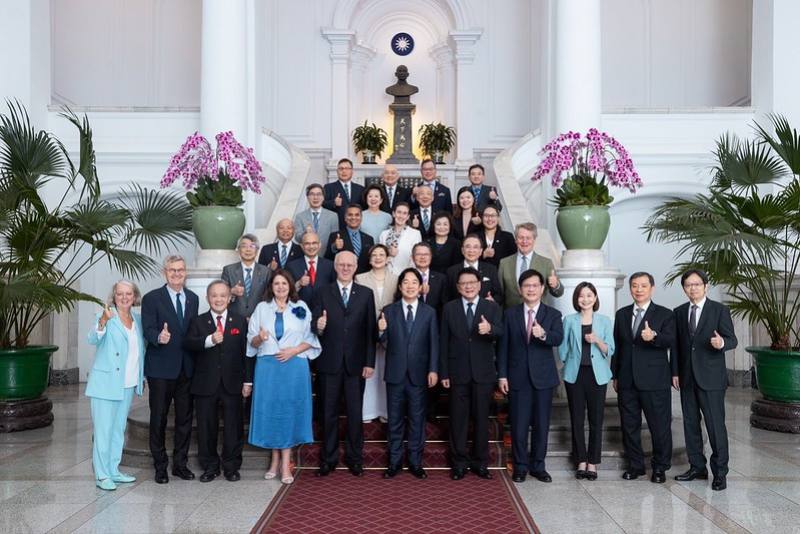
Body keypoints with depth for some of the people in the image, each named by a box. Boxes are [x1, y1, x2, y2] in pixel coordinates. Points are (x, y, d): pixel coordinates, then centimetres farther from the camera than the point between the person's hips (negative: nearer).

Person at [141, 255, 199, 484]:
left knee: (185, 417, 10)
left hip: (186, 368, 4)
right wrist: (159, 337, -34)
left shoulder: (193, 298, 11)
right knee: (159, 418, 5)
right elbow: (148, 330, -14)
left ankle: (180, 463, 23)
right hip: (161, 368, -4)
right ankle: (160, 466, 18)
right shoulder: (152, 298, -4)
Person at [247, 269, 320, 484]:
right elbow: (252, 341, 8)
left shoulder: (301, 307, 6)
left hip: (294, 367, -1)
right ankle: (275, 459, 17)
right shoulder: (261, 308, 9)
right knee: (270, 410, 3)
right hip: (267, 367, 1)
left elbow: (311, 338, 4)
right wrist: (259, 338, -14)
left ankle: (286, 463, 6)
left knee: (290, 410, 0)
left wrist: (294, 350, -10)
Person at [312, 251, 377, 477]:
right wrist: (318, 327, -25)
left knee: (355, 413, 7)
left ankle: (354, 458, 21)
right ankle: (328, 458, 21)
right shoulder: (323, 293, 4)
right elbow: (315, 327, -1)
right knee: (329, 413, 9)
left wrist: (370, 362, -4)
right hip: (329, 363, 0)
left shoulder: (366, 293, 4)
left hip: (356, 363, 0)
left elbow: (370, 330, 1)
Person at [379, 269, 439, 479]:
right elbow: (384, 341, -4)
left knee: (417, 419, 8)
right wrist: (381, 331, -26)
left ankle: (415, 462, 19)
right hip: (395, 373, 0)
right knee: (395, 419, 9)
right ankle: (394, 462, 20)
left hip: (419, 373, 0)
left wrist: (433, 370, -6)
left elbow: (434, 343, 1)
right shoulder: (389, 310, 2)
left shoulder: (429, 312, 3)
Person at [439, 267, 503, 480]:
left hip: (483, 373, 0)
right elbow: (444, 342, 3)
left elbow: (500, 332, -13)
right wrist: (444, 373, -1)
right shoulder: (449, 308, 4)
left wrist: (489, 329, -37)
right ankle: (460, 462, 17)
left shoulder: (492, 308, 3)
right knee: (458, 419, 5)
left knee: (481, 418, 7)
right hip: (458, 372, 0)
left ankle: (480, 462, 19)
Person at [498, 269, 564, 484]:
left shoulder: (553, 314, 2)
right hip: (518, 378, 0)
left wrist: (543, 334, -37)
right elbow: (503, 346, 3)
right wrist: (502, 375, -2)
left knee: (542, 424, 7)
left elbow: (558, 338, -16)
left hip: (543, 378, 0)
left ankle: (538, 466, 21)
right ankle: (520, 466, 17)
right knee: (519, 425, 3)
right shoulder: (510, 314, 4)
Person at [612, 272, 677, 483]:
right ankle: (635, 465, 23)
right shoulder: (621, 314, 13)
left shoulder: (665, 314, 0)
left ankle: (660, 467, 17)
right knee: (629, 425, 10)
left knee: (660, 426, 2)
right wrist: (615, 375, 13)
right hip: (627, 381, 4)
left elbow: (670, 340, -16)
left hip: (655, 381, -4)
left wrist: (653, 336, -37)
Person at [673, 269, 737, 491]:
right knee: (690, 423, 10)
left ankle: (720, 472, 7)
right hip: (687, 377, 5)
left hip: (711, 377, -5)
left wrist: (722, 343, -29)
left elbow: (732, 339, -6)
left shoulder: (719, 310, -2)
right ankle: (697, 467, 23)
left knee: (716, 424, -4)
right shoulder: (679, 312, 10)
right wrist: (675, 372, 8)